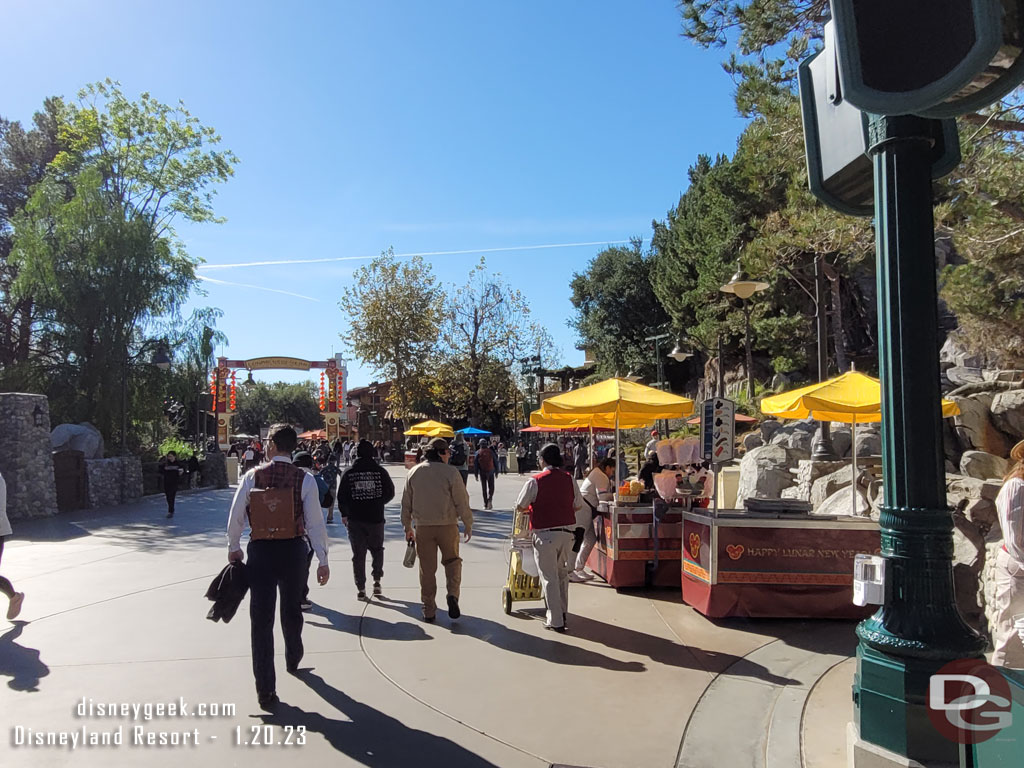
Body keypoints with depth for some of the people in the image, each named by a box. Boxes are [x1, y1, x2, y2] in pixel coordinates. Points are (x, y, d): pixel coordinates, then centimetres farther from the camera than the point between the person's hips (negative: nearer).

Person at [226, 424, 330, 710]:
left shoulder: (253, 476, -6)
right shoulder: (305, 479, -8)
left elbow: (236, 516, -3)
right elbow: (315, 522, -9)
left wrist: (234, 548, 14)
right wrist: (323, 561, -3)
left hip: (260, 550, -1)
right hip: (293, 550, 1)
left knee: (261, 619, 4)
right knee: (291, 611, 24)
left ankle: (266, 691, 3)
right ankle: (293, 660, 48)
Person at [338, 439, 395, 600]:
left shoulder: (349, 473, -4)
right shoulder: (380, 471, -4)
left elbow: (341, 497, -2)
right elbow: (390, 493, 0)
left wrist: (344, 514, 12)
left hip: (355, 520, 0)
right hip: (376, 518, 0)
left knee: (358, 554, 8)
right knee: (377, 549, 19)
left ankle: (361, 589, 10)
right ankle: (377, 580, 10)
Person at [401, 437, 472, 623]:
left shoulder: (414, 472, 3)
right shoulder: (450, 472, -8)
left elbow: (406, 503, 8)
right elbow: (462, 502, -7)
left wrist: (408, 527, 18)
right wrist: (468, 525, 5)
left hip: (422, 527, 2)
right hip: (447, 525, -2)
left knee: (427, 569, 10)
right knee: (452, 561, 18)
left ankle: (428, 610, 15)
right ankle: (453, 595, -3)